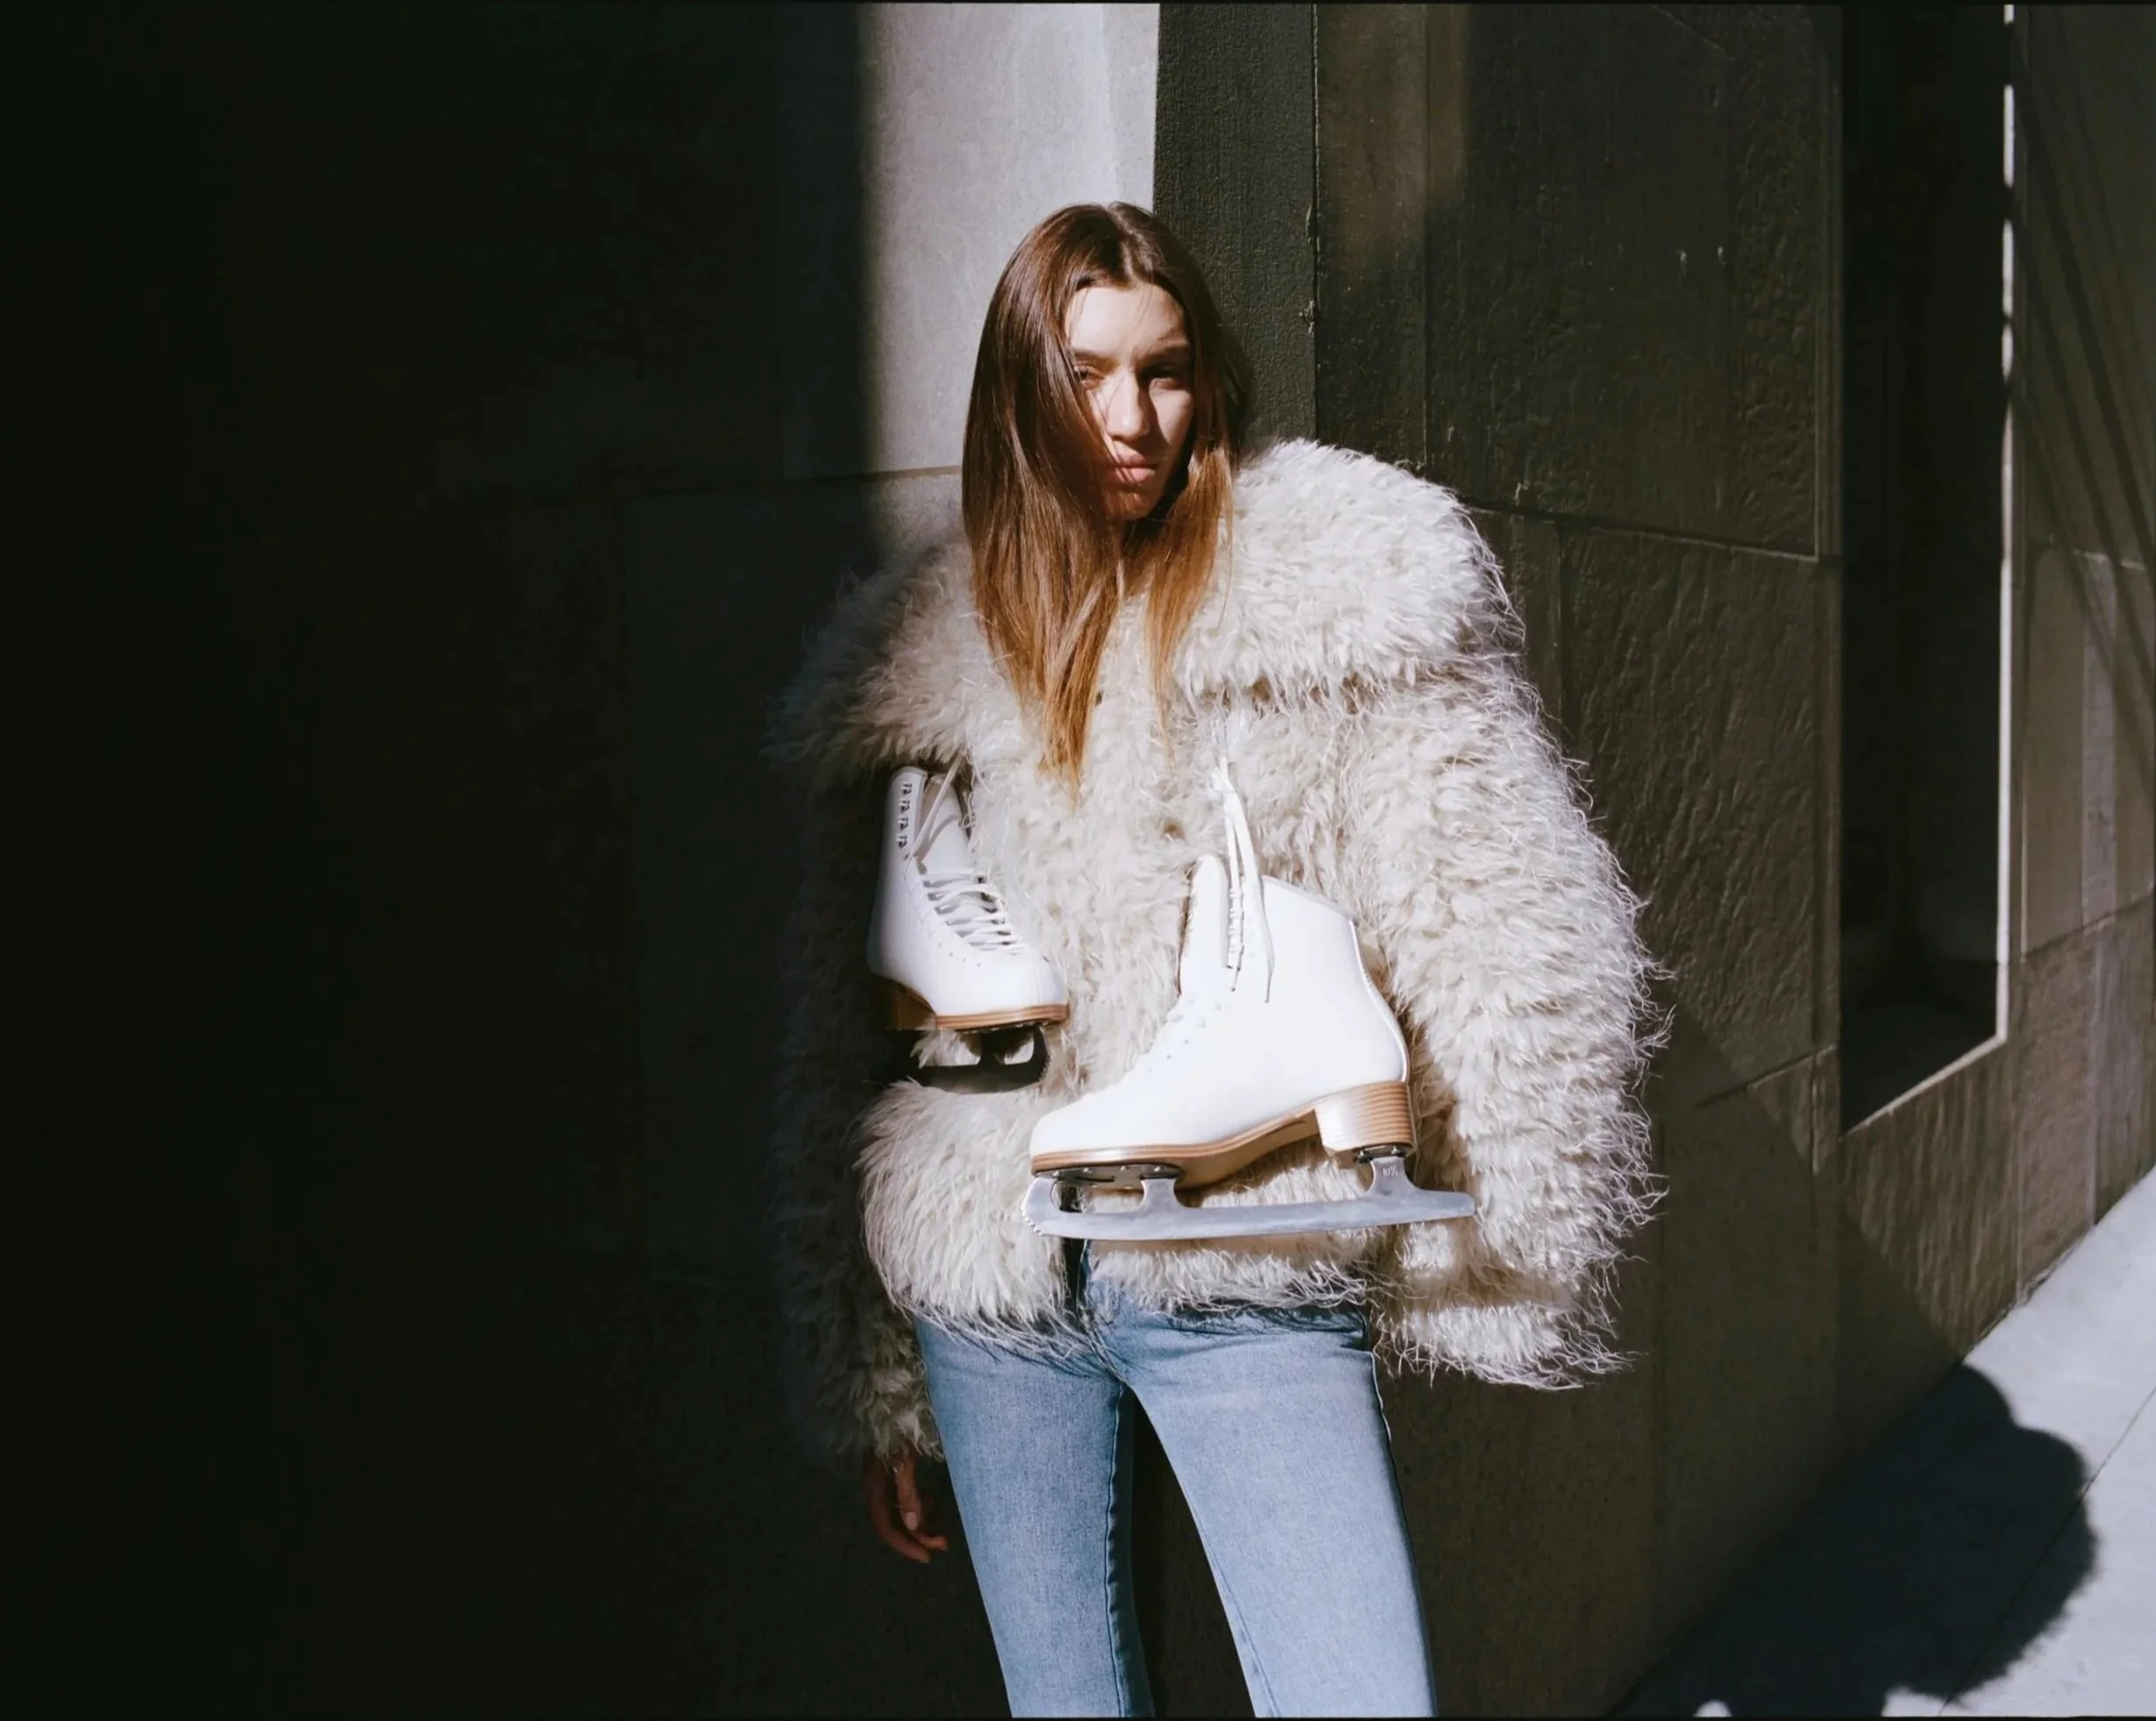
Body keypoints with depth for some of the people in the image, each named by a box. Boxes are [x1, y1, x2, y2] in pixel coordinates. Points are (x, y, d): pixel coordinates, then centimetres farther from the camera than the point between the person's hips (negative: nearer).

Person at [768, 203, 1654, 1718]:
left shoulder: (1349, 584, -4)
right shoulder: (919, 659, 7)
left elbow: (1507, 934, -7)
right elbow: (842, 1038, 10)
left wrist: (1495, 1266, -9)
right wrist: (874, 1386, 11)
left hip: (1248, 1284, -3)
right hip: (990, 1290, 3)